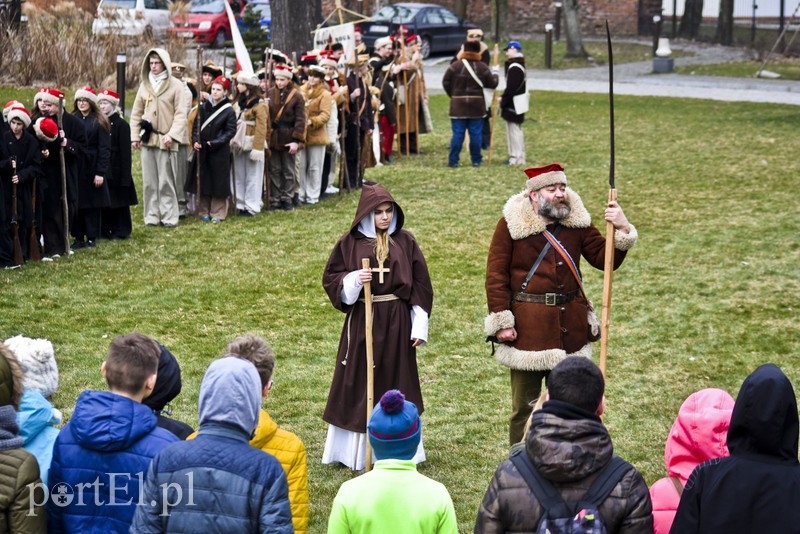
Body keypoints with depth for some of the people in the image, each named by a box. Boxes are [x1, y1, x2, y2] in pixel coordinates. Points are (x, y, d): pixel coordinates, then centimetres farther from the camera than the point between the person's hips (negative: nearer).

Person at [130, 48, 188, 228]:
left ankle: (169, 216, 4)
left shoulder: (175, 85, -3)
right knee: (149, 181, 6)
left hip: (165, 140, -4)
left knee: (166, 181, -2)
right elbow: (136, 113, 14)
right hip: (147, 138, 4)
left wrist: (172, 135, -16)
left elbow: (181, 114, -6)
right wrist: (134, 136, 6)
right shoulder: (144, 85, 11)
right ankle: (152, 216, 12)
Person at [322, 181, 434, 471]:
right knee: (358, 385, 2)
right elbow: (331, 279, 3)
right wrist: (353, 280, -18)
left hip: (397, 324, 1)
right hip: (362, 321, -1)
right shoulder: (350, 243, -1)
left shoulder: (405, 242, 2)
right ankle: (356, 451, 13)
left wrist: (419, 327, 0)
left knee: (395, 382, 8)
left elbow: (420, 285, 4)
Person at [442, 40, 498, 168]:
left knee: (457, 134, 1)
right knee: (475, 134, 7)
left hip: (458, 105, -1)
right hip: (477, 106, 1)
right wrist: (495, 73, 22)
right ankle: (476, 160, 11)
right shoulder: (482, 67, -3)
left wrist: (453, 95, 12)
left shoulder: (455, 66, -6)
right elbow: (492, 84, 2)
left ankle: (453, 160, 1)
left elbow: (446, 82, -3)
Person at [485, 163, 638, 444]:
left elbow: (605, 259, 4)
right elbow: (496, 275, -6)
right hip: (527, 325, -4)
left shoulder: (577, 222, 4)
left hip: (570, 325, 4)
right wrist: (502, 321, -12)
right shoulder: (511, 223, -6)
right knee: (525, 403, 4)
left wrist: (622, 229, -14)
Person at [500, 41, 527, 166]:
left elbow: (511, 88, -23)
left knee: (513, 130, -5)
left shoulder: (514, 67, -20)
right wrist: (503, 98, 13)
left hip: (513, 105, -10)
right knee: (516, 130, 15)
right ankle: (518, 157, 21)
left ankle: (516, 158, -3)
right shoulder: (520, 65, 14)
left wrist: (503, 101, -14)